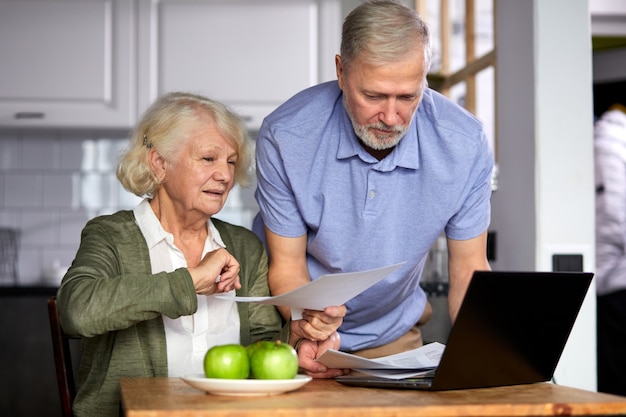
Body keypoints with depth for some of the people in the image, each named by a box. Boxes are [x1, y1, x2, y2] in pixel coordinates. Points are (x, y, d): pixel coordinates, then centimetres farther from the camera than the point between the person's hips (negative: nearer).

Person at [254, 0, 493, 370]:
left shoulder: (465, 142, -15)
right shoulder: (285, 136, -20)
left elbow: (469, 269, -5)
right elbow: (288, 266, -12)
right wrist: (310, 319, -34)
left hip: (393, 335, 2)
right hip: (296, 327, -1)